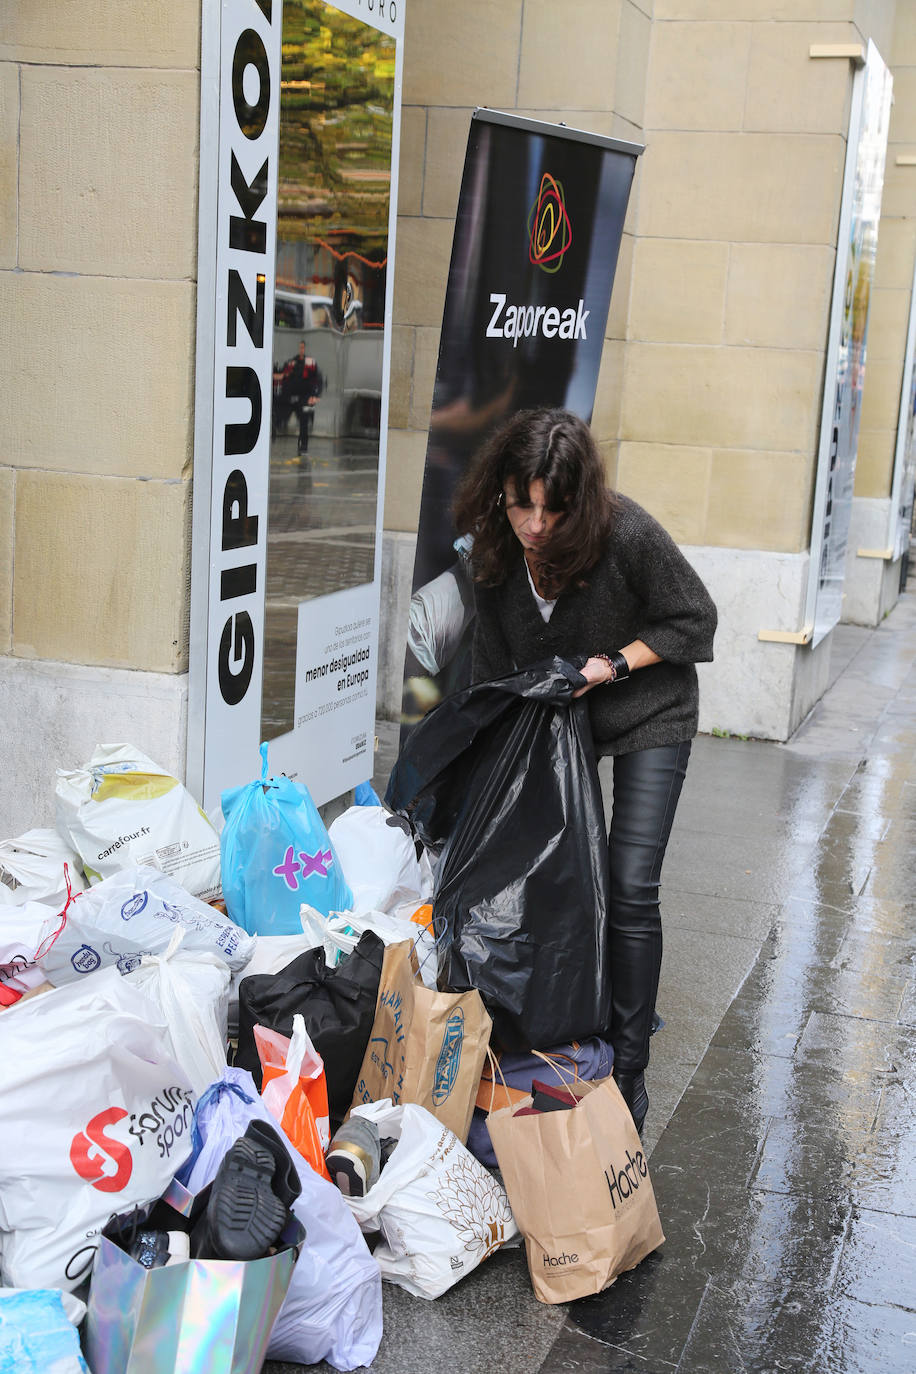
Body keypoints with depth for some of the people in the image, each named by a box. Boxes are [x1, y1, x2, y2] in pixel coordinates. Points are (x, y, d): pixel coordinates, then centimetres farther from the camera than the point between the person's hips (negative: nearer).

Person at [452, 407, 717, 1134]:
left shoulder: (628, 534, -26)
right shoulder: (496, 549, -10)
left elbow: (693, 621, -13)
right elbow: (493, 663, 2)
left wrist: (613, 664, -22)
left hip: (648, 719, -4)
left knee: (630, 889, -10)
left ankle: (627, 1067, 3)